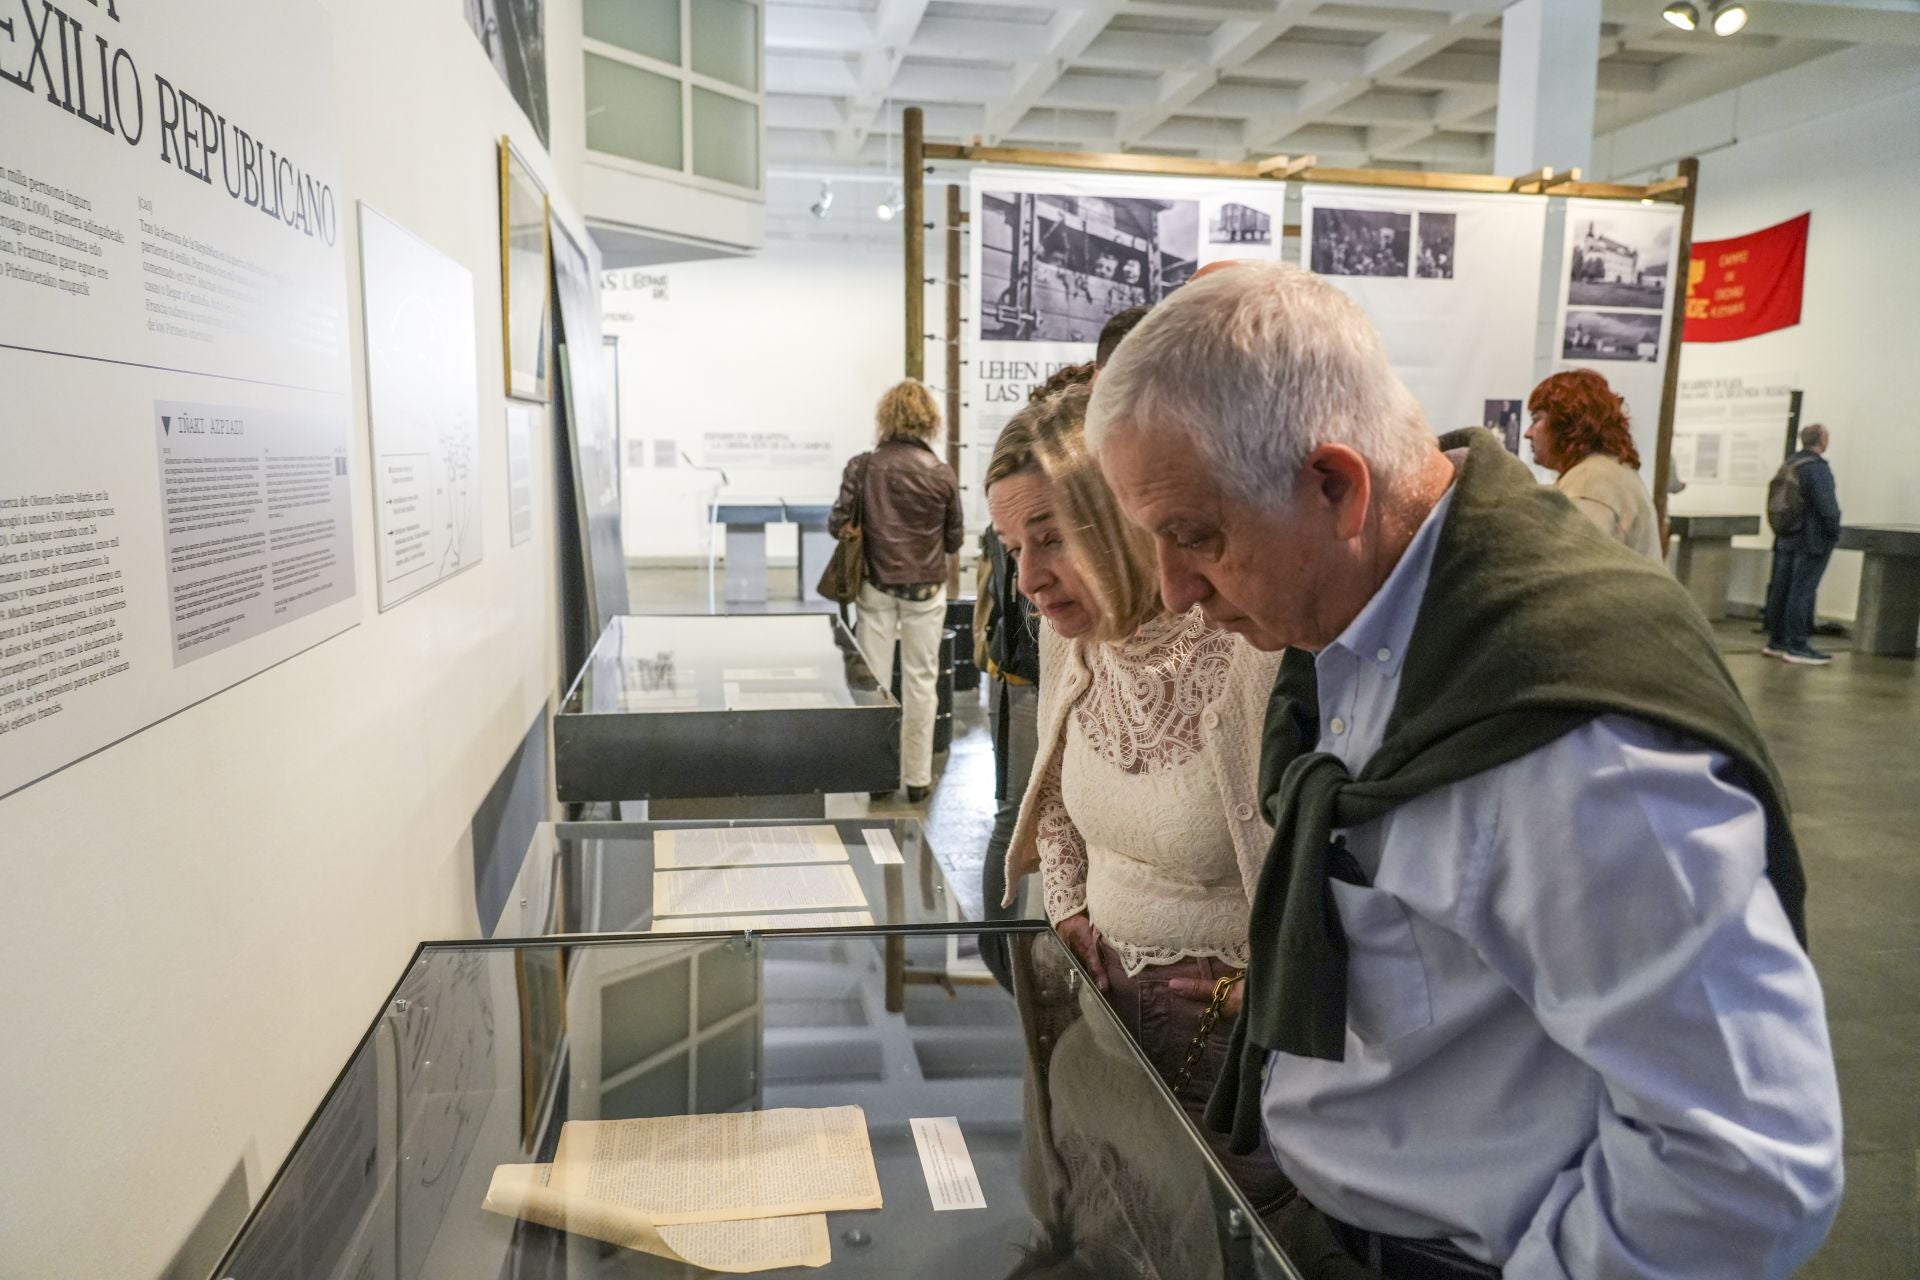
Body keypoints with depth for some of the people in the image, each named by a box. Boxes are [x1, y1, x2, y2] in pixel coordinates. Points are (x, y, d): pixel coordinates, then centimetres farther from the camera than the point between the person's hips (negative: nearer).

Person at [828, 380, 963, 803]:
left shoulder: (862, 467, -8)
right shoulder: (941, 474, -7)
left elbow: (837, 525, -7)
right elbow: (954, 539, 0)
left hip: (876, 587, 0)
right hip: (925, 590, 0)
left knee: (873, 680, 9)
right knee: (921, 682, 8)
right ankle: (917, 777, 13)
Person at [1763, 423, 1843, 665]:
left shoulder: (1788, 466, 10)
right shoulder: (1817, 467, -16)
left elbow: (1775, 502, 14)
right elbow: (1827, 506, -19)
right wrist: (1834, 533, -7)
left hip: (1786, 538, 8)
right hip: (1812, 540, -8)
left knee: (1780, 588, 10)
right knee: (1802, 591, -6)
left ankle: (1775, 641, 16)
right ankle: (1797, 647, -4)